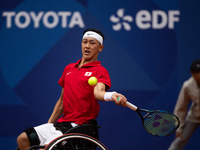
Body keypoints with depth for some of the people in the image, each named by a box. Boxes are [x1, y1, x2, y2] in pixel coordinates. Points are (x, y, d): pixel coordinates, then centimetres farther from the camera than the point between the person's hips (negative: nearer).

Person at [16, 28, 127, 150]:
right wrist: (49, 124, 22)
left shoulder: (100, 71, -6)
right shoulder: (68, 69, 17)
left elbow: (98, 91, -28)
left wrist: (111, 96, -51)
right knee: (23, 139, 3)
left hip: (77, 126, -8)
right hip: (61, 122, 8)